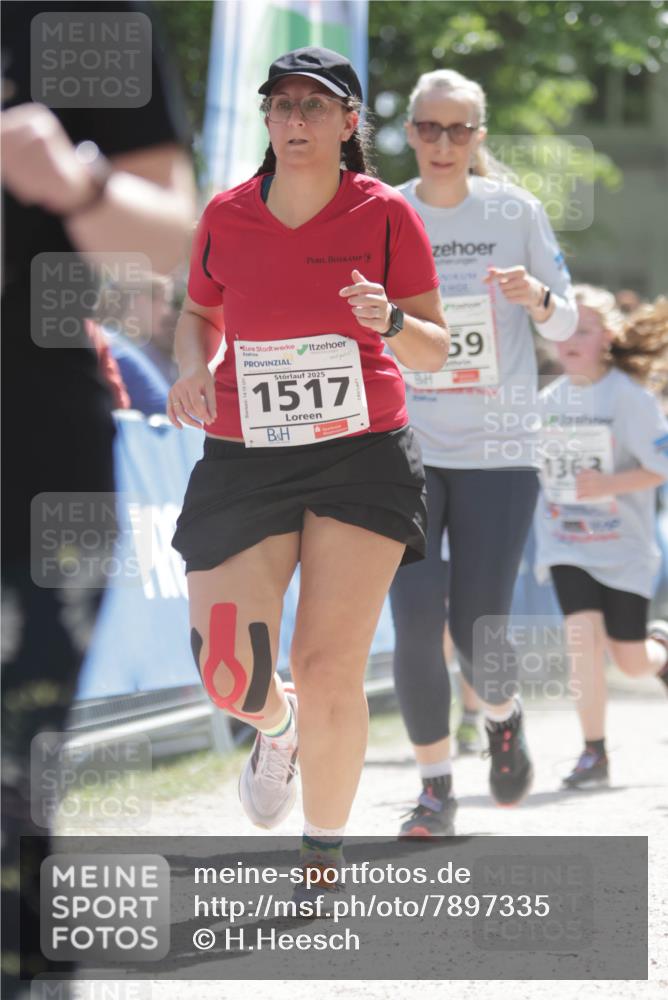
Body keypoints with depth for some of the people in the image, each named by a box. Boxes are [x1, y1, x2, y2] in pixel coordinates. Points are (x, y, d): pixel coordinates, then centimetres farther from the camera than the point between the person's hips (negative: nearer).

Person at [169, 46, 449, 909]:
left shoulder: (385, 215, -2)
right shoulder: (225, 217, 3)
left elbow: (436, 348, 3)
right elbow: (198, 314, 20)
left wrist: (388, 321, -19)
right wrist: (192, 367, -1)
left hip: (363, 459, -2)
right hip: (243, 463, 2)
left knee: (329, 672, -8)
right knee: (230, 678, -8)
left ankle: (323, 861, 12)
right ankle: (277, 726, 32)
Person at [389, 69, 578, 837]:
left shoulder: (515, 212, 0)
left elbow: (565, 325, 6)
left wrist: (536, 297, -16)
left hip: (498, 454, -1)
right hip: (405, 449, 1)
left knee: (480, 633, -6)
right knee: (416, 625, -11)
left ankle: (503, 715, 29)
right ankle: (435, 787, 7)